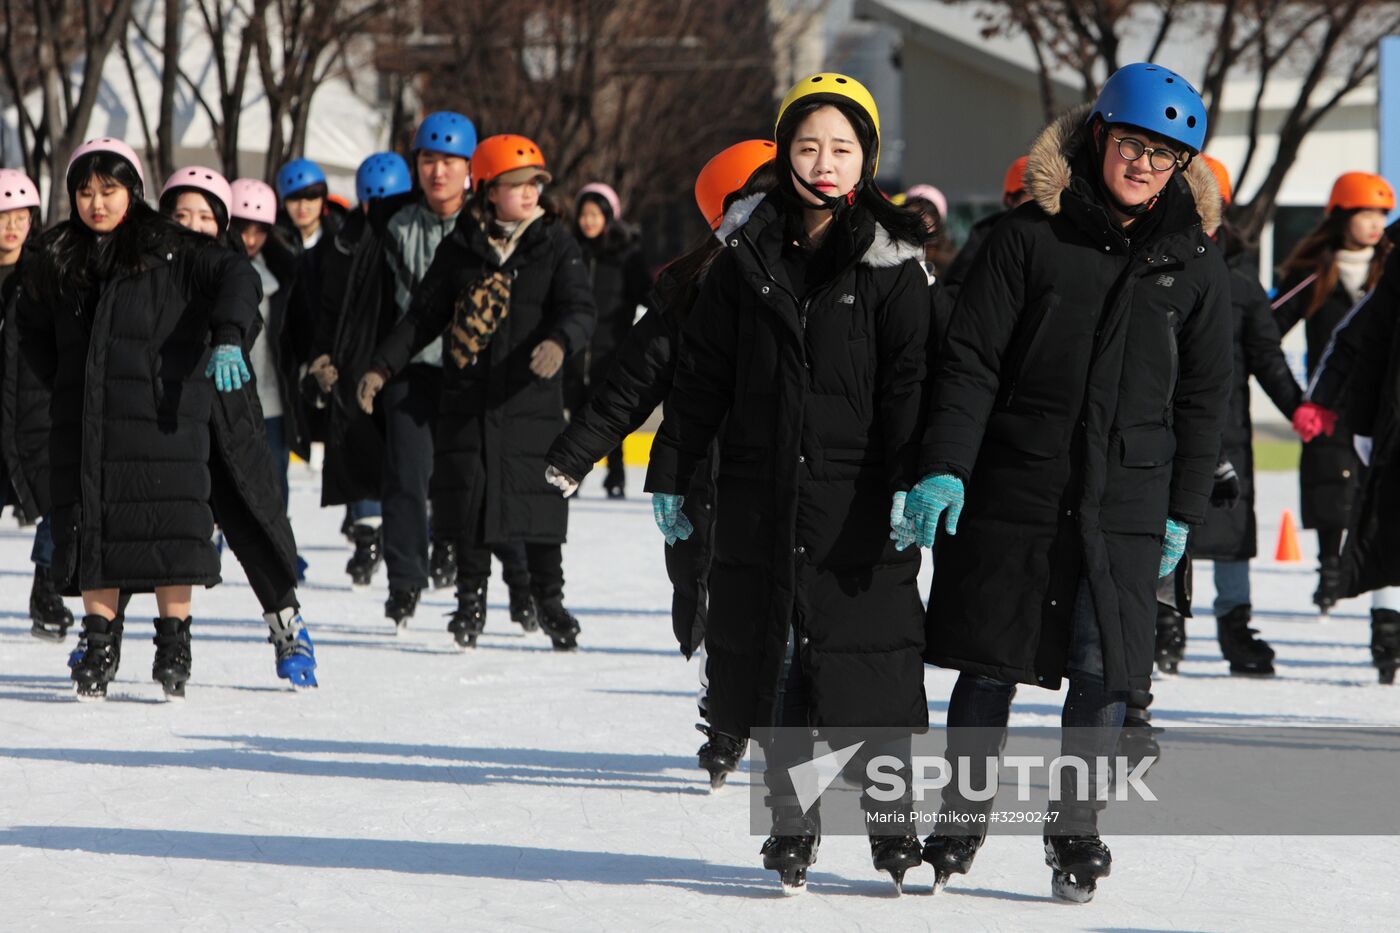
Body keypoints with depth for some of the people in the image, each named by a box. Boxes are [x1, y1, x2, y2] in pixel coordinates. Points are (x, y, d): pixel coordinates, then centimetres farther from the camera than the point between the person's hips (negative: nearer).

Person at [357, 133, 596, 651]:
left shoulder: (555, 244, 2)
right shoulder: (461, 248, 6)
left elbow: (580, 309, -8)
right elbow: (424, 314, 10)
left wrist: (559, 341, -31)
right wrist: (382, 367, 1)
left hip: (531, 396, -1)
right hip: (467, 396, 1)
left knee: (538, 498, 0)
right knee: (469, 494, 3)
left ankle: (549, 600, 15)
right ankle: (471, 598, 18)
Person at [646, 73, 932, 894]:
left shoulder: (892, 264, 0)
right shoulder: (749, 259, 7)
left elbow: (910, 383, -5)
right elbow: (702, 376, 11)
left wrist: (911, 484, -15)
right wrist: (672, 477, 8)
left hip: (859, 500, -3)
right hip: (762, 495, 3)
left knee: (873, 656, -3)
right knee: (772, 657, 6)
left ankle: (892, 818, 9)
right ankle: (792, 817, 17)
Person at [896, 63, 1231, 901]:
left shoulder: (1195, 264, 5)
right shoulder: (1030, 237, -2)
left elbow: (1203, 397, 10)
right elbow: (971, 361, -4)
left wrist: (1184, 511, 7)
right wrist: (944, 469, -13)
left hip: (1125, 501, 1)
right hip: (1013, 487, -1)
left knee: (1102, 669, 0)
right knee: (990, 666, 6)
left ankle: (1077, 833, 15)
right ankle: (961, 820, 22)